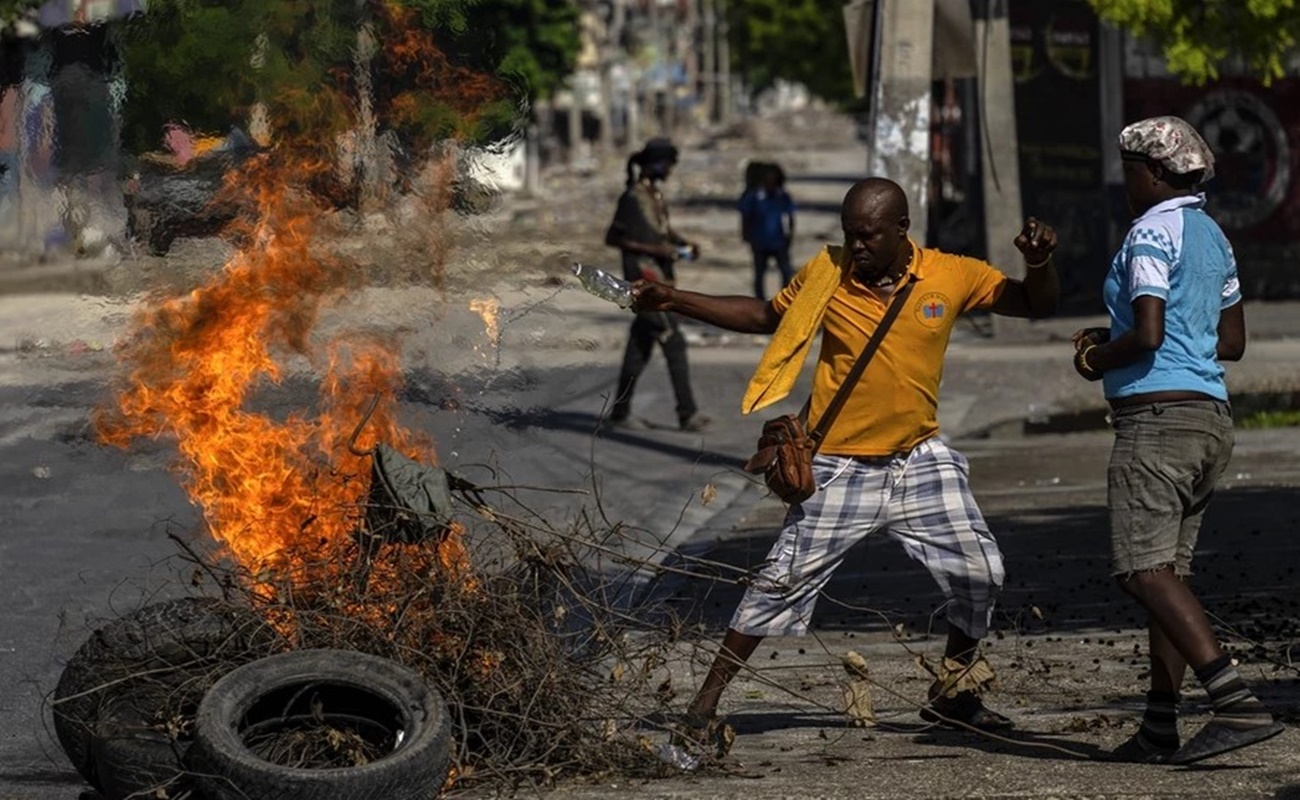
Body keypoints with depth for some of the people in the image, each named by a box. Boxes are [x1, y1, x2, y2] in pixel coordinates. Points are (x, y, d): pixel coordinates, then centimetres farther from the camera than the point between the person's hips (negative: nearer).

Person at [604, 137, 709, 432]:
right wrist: (653, 249, -18)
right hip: (644, 277, -9)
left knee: (639, 347, 12)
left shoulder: (656, 195, 14)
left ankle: (620, 411, 18)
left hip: (661, 278, 9)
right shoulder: (633, 197, -13)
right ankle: (687, 414, -10)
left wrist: (685, 245, 5)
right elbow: (612, 238, -12)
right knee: (673, 342, -11)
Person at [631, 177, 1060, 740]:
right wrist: (676, 301, 3)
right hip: (841, 468, -2)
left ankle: (952, 693, 22)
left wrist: (1039, 263, -18)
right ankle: (706, 702, 3)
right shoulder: (824, 276, -6)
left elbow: (1035, 305, 4)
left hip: (920, 461, 2)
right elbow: (765, 317, 9)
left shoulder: (953, 276, -5)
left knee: (981, 573, -1)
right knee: (783, 581, -5)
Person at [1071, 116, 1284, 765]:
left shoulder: (1152, 232, -9)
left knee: (1145, 570, -15)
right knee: (1169, 570, 12)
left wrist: (1098, 359, 0)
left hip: (1157, 416, -10)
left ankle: (1239, 704, -28)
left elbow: (1147, 332, -20)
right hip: (1210, 415, 10)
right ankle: (1160, 725, 12)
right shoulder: (1212, 237, 19)